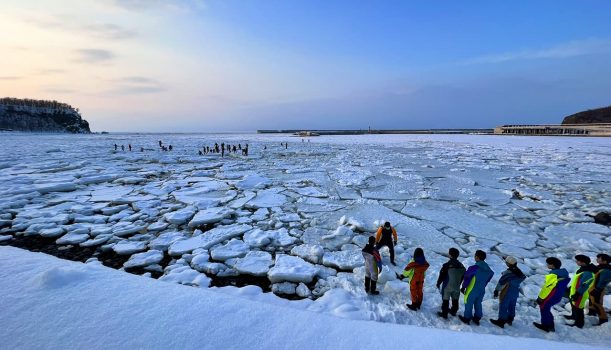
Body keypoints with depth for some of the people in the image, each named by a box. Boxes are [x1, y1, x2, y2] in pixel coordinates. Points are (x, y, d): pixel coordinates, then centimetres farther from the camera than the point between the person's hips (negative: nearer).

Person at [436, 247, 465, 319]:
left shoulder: (447, 265, -21)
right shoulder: (461, 265, -5)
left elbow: (441, 276, -15)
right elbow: (462, 276, 7)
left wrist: (438, 283, 0)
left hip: (447, 286, -5)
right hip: (456, 287, 5)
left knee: (445, 300, 7)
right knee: (455, 299, 21)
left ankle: (444, 313, 15)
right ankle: (454, 311, 38)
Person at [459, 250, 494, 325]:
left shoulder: (474, 268, -26)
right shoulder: (488, 269, -5)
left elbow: (466, 278, -20)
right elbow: (488, 279, 9)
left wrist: (463, 287, -7)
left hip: (472, 291, -6)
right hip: (482, 291, 6)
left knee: (469, 304, 12)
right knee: (478, 304, 23)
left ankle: (467, 318, 25)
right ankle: (477, 318, 35)